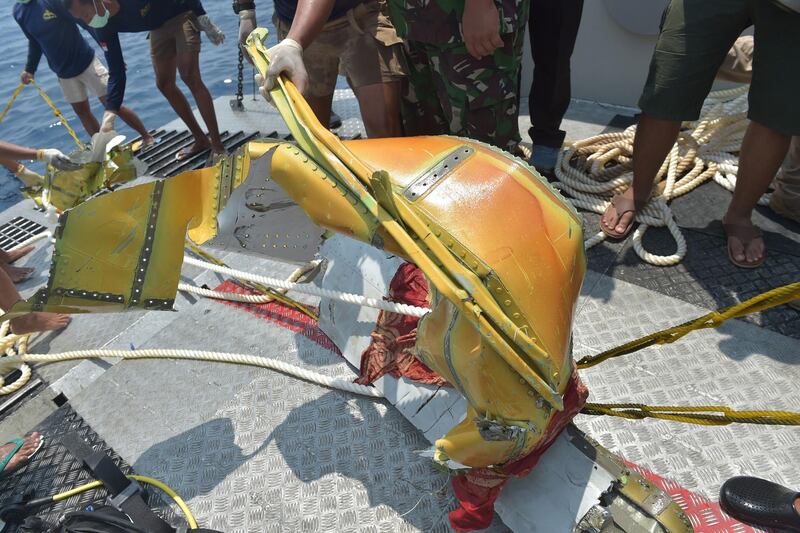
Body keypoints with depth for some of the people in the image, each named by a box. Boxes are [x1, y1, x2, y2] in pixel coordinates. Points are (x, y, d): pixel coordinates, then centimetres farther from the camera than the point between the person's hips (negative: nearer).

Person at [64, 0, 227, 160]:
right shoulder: (102, 28, -16)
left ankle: (217, 144, -16)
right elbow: (116, 71, -16)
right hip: (159, 26, 7)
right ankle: (201, 140, 11)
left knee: (190, 77, -20)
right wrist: (109, 115, -23)